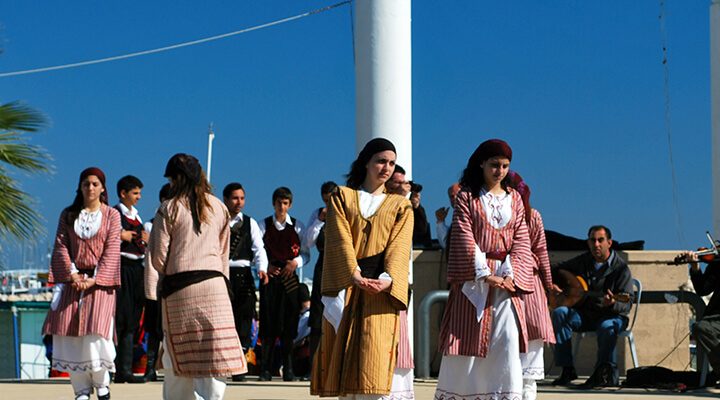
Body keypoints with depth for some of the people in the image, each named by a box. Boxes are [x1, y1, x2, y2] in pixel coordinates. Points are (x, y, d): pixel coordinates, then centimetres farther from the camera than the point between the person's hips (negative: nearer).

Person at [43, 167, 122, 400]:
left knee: (96, 331, -15)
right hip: (72, 279, 3)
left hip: (99, 280, -3)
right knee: (69, 333, -5)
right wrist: (72, 275, -10)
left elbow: (111, 251, -3)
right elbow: (61, 247, 5)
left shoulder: (111, 215, 5)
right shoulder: (68, 215, 12)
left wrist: (94, 279, -14)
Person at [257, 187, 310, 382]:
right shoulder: (264, 225, 7)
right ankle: (265, 369, 0)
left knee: (288, 324, -2)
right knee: (268, 323, -4)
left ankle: (288, 369, 4)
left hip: (290, 278, 1)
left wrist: (296, 262, -9)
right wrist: (265, 266, -9)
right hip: (269, 277, 0)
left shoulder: (297, 226, 8)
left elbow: (306, 253, 9)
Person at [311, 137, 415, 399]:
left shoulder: (400, 206, 16)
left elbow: (400, 247, 0)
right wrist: (355, 276, -19)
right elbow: (340, 240, -1)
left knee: (379, 362, -13)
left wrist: (388, 279, -20)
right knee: (347, 360, -3)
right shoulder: (342, 197, 13)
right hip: (346, 289, 1)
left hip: (383, 291, -1)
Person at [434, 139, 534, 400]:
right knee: (467, 340, -2)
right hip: (474, 279, -2)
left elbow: (521, 239, 6)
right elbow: (465, 239, -6)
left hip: (507, 279, 2)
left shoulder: (514, 198, 12)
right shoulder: (467, 197, 2)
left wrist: (511, 275, -9)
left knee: (507, 343, -6)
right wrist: (485, 275, -15)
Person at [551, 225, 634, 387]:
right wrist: (551, 285, -1)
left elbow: (626, 304, -14)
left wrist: (613, 304, -36)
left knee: (607, 326, -40)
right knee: (560, 313, -24)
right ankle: (567, 370, -24)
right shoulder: (582, 261, 8)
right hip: (584, 314, 5)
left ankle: (607, 372, -20)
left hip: (610, 315, -5)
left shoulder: (620, 268, -8)